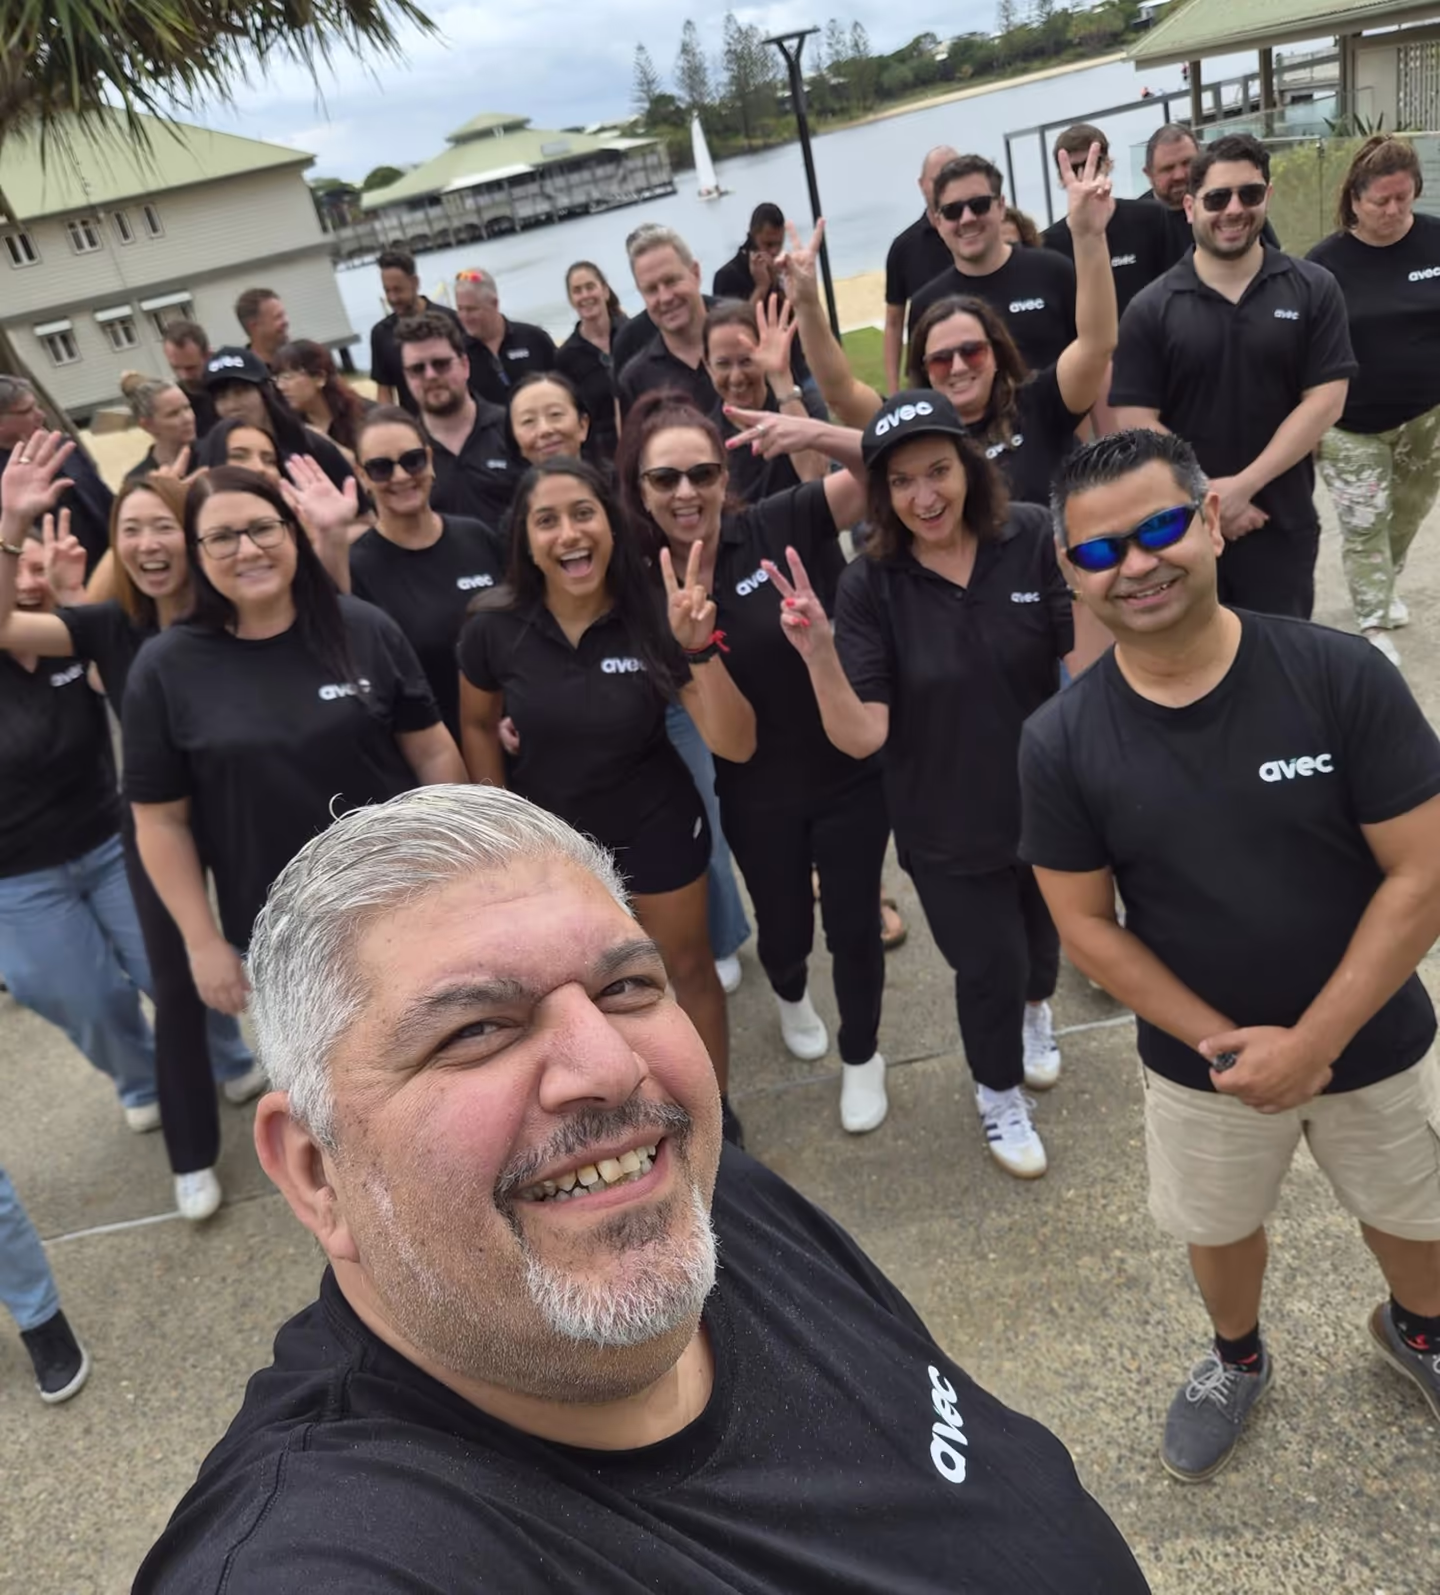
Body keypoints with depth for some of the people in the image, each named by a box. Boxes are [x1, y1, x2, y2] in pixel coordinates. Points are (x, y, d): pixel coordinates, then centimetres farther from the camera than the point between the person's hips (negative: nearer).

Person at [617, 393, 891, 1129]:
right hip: (756, 794, 2)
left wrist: (816, 433, -39)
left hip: (850, 771, -2)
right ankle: (789, 992, 58)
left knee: (853, 924, 12)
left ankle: (860, 1054, 41)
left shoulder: (781, 525, -16)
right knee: (783, 926, 20)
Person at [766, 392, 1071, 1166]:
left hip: (1047, 797, 2)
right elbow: (861, 737, -25)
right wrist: (818, 654, -40)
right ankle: (998, 1092, 48)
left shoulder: (1032, 539, -18)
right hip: (946, 825, -2)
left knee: (1043, 928, 29)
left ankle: (1036, 1008, 67)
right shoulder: (870, 585, -19)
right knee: (988, 967, 13)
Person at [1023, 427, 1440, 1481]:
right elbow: (1087, 925, -10)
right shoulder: (1062, 743, -17)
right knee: (1219, 1228, 24)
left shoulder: (1343, 677, -22)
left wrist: (1310, 1042, -21)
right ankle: (1238, 1358, 57)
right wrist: (1225, 1043, -17)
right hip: (1203, 1059, 1)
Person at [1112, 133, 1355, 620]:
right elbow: (1134, 422, -7)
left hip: (1283, 527, 1)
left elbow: (1325, 402, -6)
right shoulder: (1150, 308, -2)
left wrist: (1243, 486, -15)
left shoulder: (1313, 290, 1)